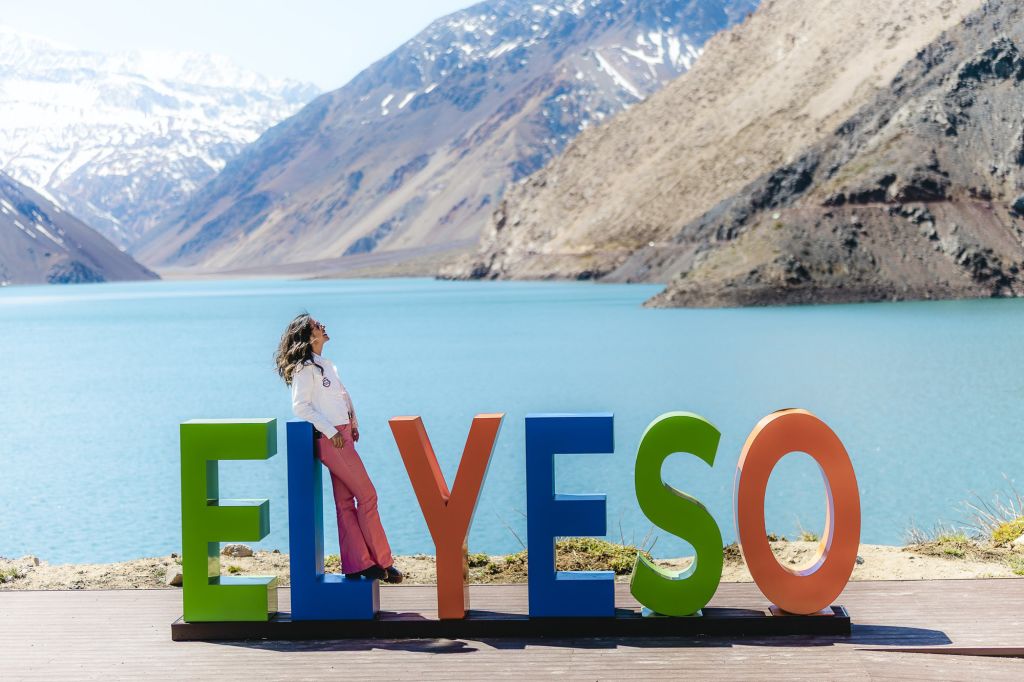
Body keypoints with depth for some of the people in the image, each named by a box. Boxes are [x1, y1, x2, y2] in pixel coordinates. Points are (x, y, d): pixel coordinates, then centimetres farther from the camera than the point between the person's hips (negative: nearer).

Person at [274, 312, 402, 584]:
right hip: (329, 439, -8)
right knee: (367, 495, -4)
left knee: (345, 502, 8)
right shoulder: (305, 368, -11)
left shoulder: (324, 364, 16)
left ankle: (357, 564, 10)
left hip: (341, 436, 8)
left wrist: (352, 420, 12)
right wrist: (330, 431, -17)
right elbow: (300, 406, -17)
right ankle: (382, 562, 4)